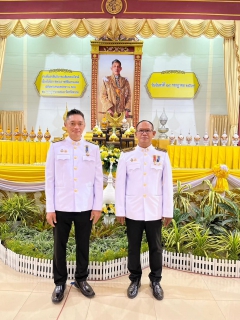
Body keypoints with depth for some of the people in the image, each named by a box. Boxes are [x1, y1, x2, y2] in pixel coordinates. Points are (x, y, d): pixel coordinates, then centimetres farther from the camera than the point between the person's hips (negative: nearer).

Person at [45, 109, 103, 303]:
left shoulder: (93, 149, 3)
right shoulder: (56, 148, 2)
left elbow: (98, 179, 3)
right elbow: (50, 179, 1)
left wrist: (98, 206, -1)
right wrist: (50, 208, -2)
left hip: (85, 207, 1)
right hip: (61, 207, 0)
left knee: (83, 245, 13)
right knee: (59, 246, 10)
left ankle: (81, 279, 33)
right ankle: (60, 282, 30)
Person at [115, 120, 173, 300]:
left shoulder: (162, 155, 1)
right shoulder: (126, 155, 0)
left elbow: (167, 185, 1)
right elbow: (120, 184, -1)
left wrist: (168, 211, 0)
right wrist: (120, 211, -2)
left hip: (154, 211, 1)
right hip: (133, 211, 0)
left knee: (155, 247, 13)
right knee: (133, 247, 13)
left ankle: (155, 281, 33)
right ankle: (135, 280, 33)